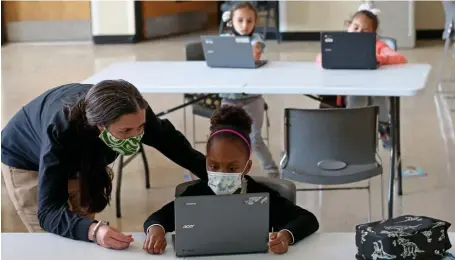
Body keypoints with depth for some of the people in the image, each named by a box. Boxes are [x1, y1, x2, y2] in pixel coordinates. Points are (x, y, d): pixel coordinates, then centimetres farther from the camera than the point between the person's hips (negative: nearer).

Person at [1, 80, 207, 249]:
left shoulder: (132, 113, -32)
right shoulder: (61, 130, -45)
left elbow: (166, 139, -11)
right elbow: (49, 211, -47)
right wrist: (93, 231, -65)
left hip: (77, 159, 4)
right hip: (26, 162, -4)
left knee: (83, 240, 9)